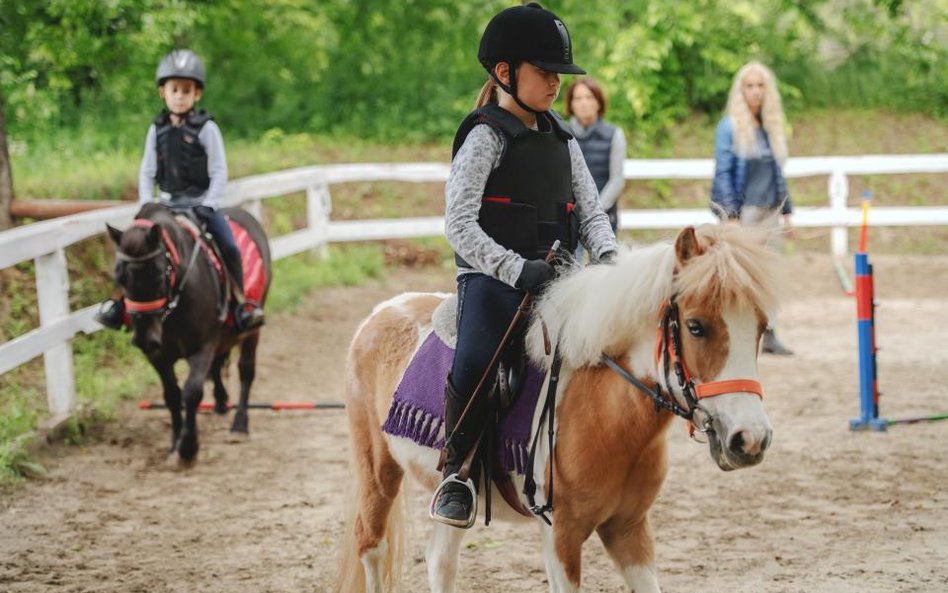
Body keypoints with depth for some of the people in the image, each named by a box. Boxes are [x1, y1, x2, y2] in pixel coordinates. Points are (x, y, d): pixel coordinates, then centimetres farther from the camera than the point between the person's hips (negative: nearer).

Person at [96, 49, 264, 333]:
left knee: (229, 246, -23)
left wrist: (208, 206, -17)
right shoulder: (157, 129, 4)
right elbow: (147, 172, 8)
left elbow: (219, 172, -8)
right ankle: (118, 298, -4)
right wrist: (146, 204, -5)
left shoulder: (206, 128, -7)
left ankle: (241, 302, -13)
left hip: (200, 203, -3)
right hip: (167, 204, 3)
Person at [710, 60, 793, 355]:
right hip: (743, 209, -6)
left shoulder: (772, 127, 13)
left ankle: (768, 334, 9)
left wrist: (786, 211, 15)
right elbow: (723, 173, -9)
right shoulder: (730, 127, -5)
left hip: (769, 209, 6)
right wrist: (730, 214, -16)